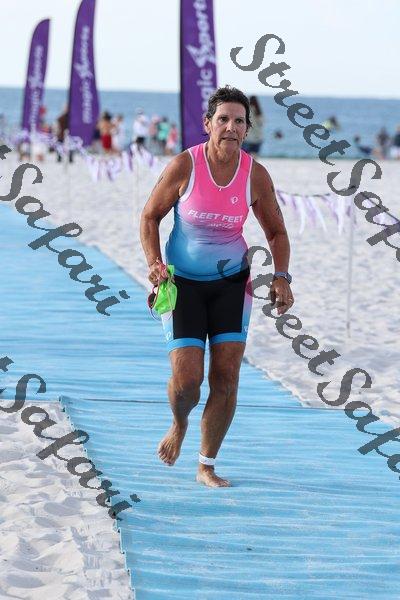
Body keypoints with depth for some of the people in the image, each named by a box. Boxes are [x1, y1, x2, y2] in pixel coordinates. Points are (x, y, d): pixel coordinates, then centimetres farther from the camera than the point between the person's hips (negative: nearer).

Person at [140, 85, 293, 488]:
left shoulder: (255, 175, -8)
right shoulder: (184, 166, -14)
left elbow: (276, 232, 5)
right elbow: (150, 216, -2)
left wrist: (281, 278, -9)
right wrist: (154, 264, -17)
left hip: (231, 281, 2)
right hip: (182, 282, -2)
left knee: (226, 376, -4)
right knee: (186, 380, -11)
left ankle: (207, 467, 11)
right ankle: (179, 425, 26)